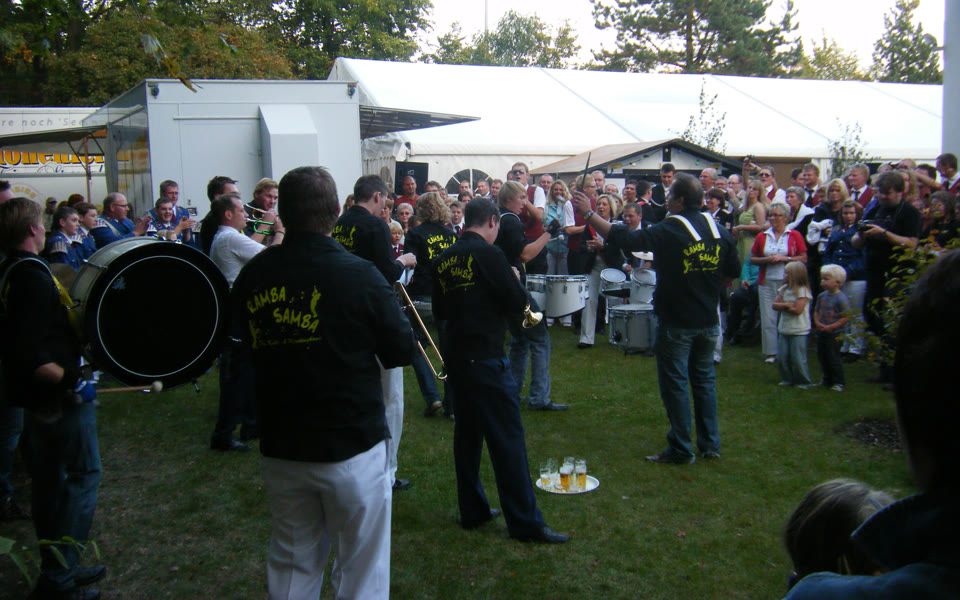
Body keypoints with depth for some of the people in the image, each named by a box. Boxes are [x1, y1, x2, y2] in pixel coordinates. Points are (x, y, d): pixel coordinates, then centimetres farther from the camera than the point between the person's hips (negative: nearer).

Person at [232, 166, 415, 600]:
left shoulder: (252, 276, -4)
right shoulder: (359, 275, -17)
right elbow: (402, 352, -8)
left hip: (280, 449, 4)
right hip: (352, 447, -4)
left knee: (292, 564, 20)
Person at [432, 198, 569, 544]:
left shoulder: (444, 259, 9)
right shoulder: (488, 254, -12)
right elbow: (518, 302, -10)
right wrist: (514, 279, 8)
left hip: (456, 357, 8)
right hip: (486, 357, -8)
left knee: (467, 434, 15)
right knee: (507, 439, -3)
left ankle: (473, 511, 24)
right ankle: (525, 522, 2)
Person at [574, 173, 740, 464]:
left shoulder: (669, 231, -17)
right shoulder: (718, 230, 2)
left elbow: (623, 238, -20)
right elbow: (733, 271, 12)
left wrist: (589, 213, -13)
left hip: (677, 323, -6)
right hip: (708, 321, 6)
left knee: (675, 384, 4)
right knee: (704, 379, 16)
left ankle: (681, 450, 10)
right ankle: (710, 445, 22)